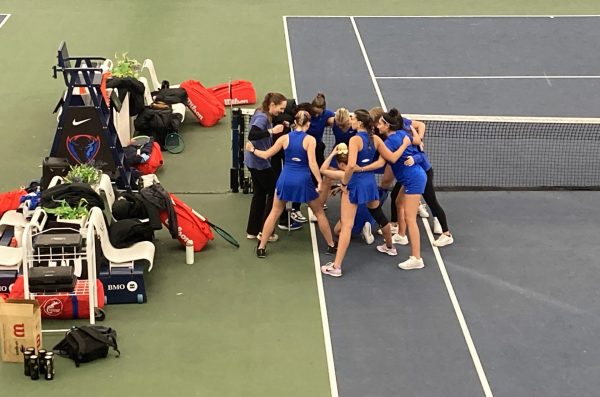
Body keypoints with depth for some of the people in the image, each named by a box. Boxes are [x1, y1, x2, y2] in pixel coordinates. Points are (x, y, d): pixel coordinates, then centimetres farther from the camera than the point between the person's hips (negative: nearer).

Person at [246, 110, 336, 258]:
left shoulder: (285, 138, 0)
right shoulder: (310, 139, -8)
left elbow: (266, 154, 6)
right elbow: (312, 163, -16)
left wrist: (253, 150, 23)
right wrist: (319, 181, -11)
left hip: (285, 179, 2)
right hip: (303, 181, -2)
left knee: (274, 213, 16)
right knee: (319, 213, 16)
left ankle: (261, 247, 14)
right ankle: (331, 245, 22)